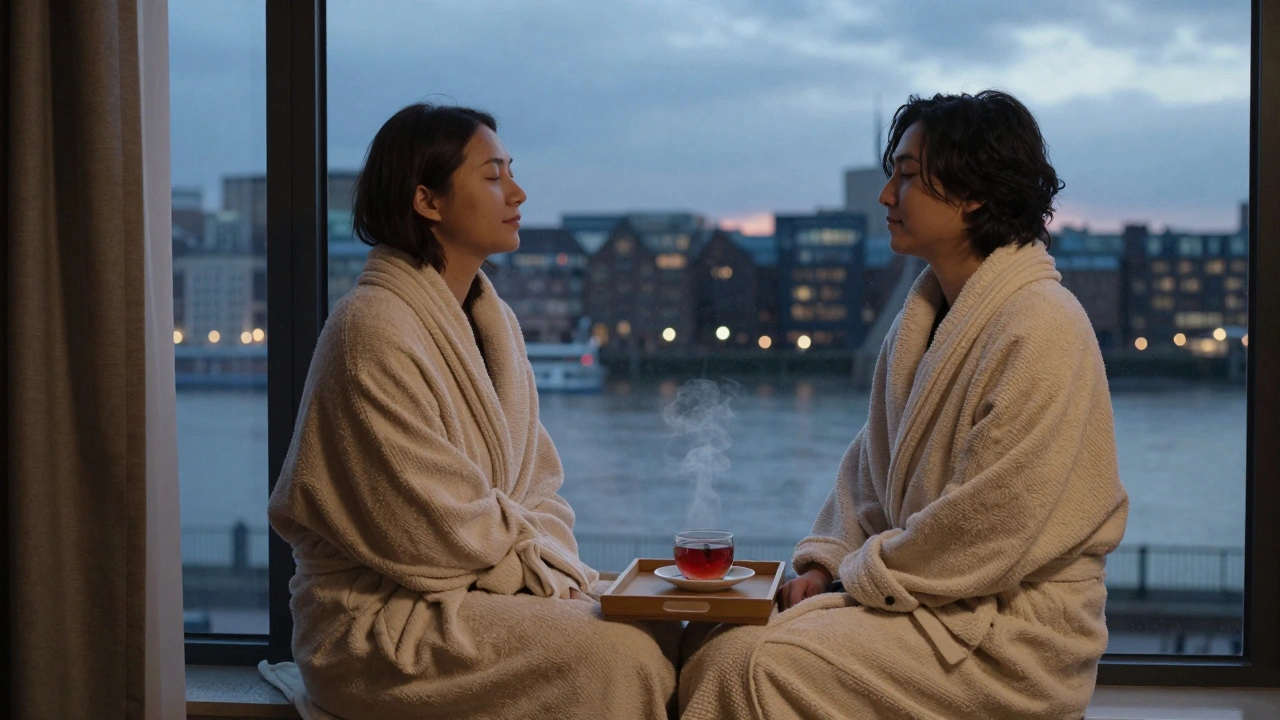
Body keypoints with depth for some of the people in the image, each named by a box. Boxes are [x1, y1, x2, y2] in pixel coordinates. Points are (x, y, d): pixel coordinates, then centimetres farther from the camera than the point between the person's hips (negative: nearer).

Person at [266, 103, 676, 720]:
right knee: (621, 655, -23)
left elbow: (537, 485, 13)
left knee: (667, 635, -11)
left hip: (492, 586, 8)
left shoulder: (494, 322, 11)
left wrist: (557, 565, -4)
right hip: (383, 618, -8)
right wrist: (537, 565, -8)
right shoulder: (374, 329, -17)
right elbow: (435, 530, -19)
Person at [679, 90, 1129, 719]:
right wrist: (826, 563, 2)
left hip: (1013, 632, -8)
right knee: (717, 648, -7)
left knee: (756, 666, -22)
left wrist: (862, 576, -11)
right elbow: (871, 464, 18)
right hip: (931, 593, 8)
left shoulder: (1040, 328, -17)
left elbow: (991, 528, -21)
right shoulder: (924, 314, 13)